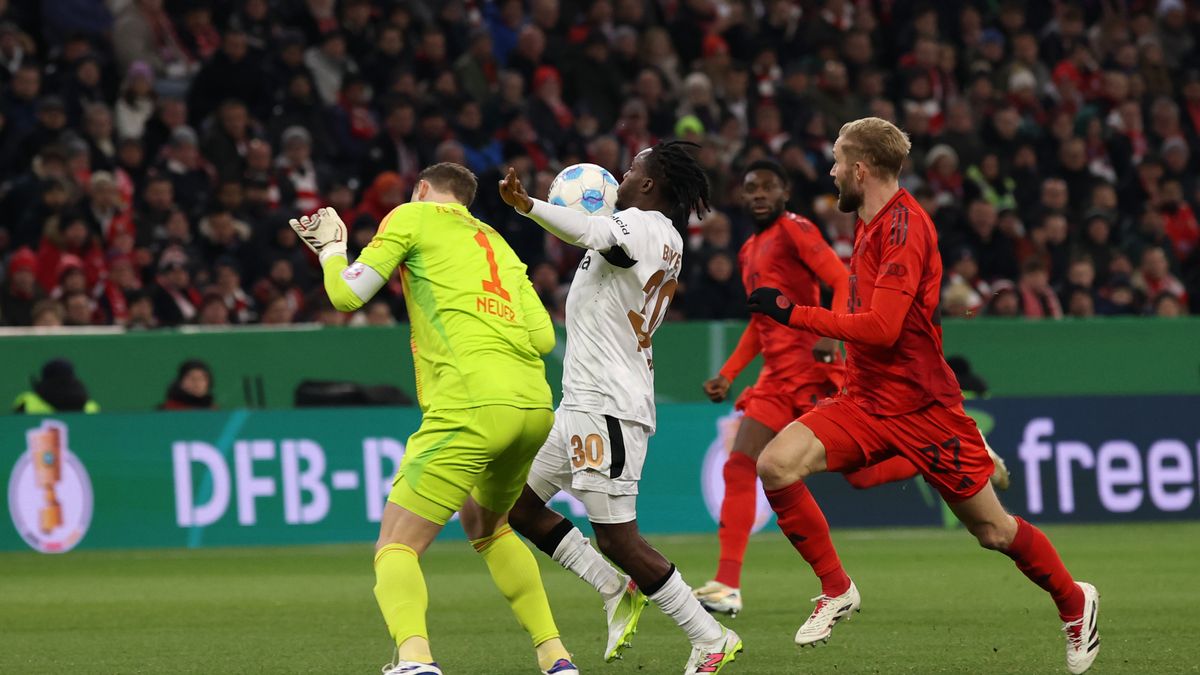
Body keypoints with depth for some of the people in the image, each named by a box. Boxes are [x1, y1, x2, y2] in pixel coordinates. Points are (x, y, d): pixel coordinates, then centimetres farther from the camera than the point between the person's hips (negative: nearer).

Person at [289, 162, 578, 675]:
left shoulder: (413, 218, 11)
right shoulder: (498, 244, 28)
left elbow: (346, 295, 7)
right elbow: (543, 336, 17)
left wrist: (331, 246, 26)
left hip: (472, 404, -7)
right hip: (536, 405, 7)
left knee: (397, 545, -8)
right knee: (485, 527, 32)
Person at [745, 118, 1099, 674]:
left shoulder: (903, 226, -19)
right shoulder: (873, 225, 10)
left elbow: (881, 329, -26)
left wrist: (793, 314, -22)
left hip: (921, 407, -8)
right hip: (867, 400, 8)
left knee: (993, 531, 2)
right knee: (776, 464, -15)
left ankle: (1074, 603, 28)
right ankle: (837, 590, -2)